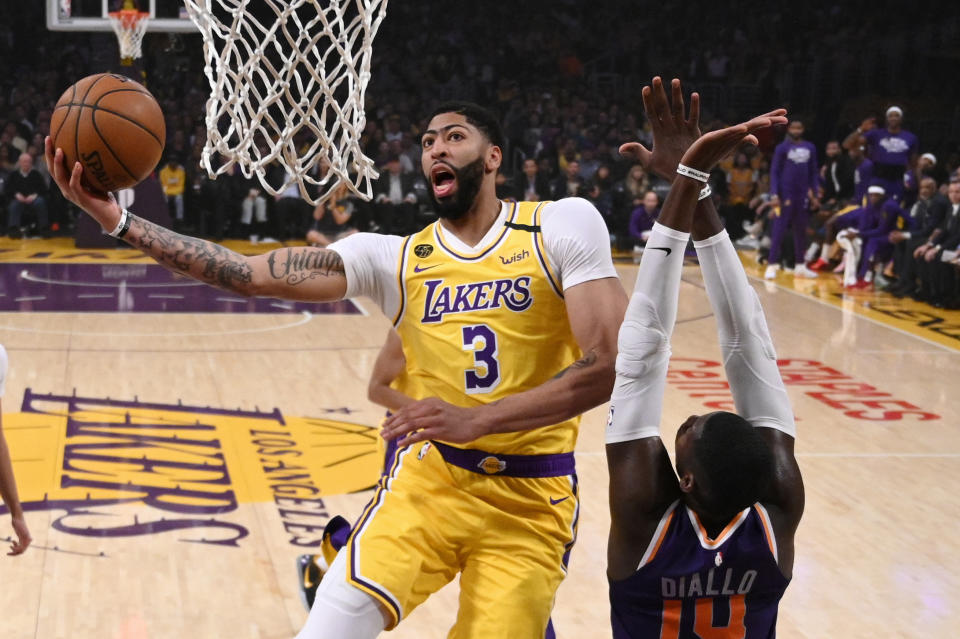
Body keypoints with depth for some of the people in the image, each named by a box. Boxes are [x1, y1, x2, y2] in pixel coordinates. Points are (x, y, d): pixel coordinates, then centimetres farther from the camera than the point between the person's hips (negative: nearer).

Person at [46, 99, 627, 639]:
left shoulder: (562, 226, -3)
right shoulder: (394, 257, 5)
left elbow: (613, 364, -13)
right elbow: (250, 274, -5)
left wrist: (475, 421, -22)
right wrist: (117, 220, -15)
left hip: (531, 501, -1)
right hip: (428, 479, 2)